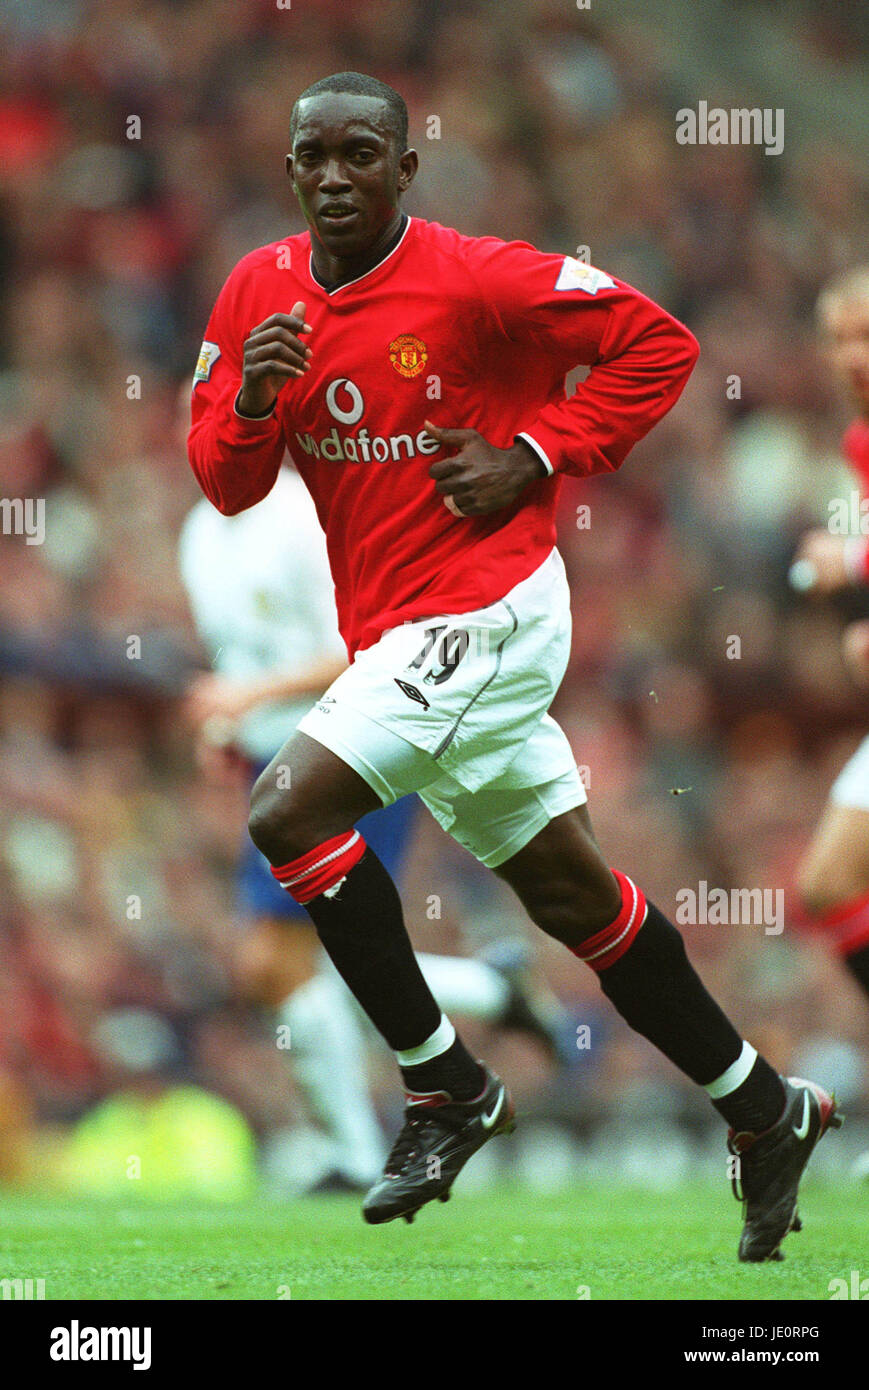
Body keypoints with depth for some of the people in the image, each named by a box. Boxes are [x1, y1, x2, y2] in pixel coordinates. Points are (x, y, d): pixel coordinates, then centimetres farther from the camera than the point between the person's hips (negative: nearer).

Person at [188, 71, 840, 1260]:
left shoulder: (475, 279, -13)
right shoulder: (259, 292, 5)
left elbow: (657, 347, -8)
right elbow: (225, 485, 7)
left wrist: (534, 457, -14)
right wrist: (250, 400, -13)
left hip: (483, 612, -7)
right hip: (397, 629, 7)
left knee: (290, 812, -20)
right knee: (573, 892, 15)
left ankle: (444, 1087, -8)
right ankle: (764, 1108, 29)